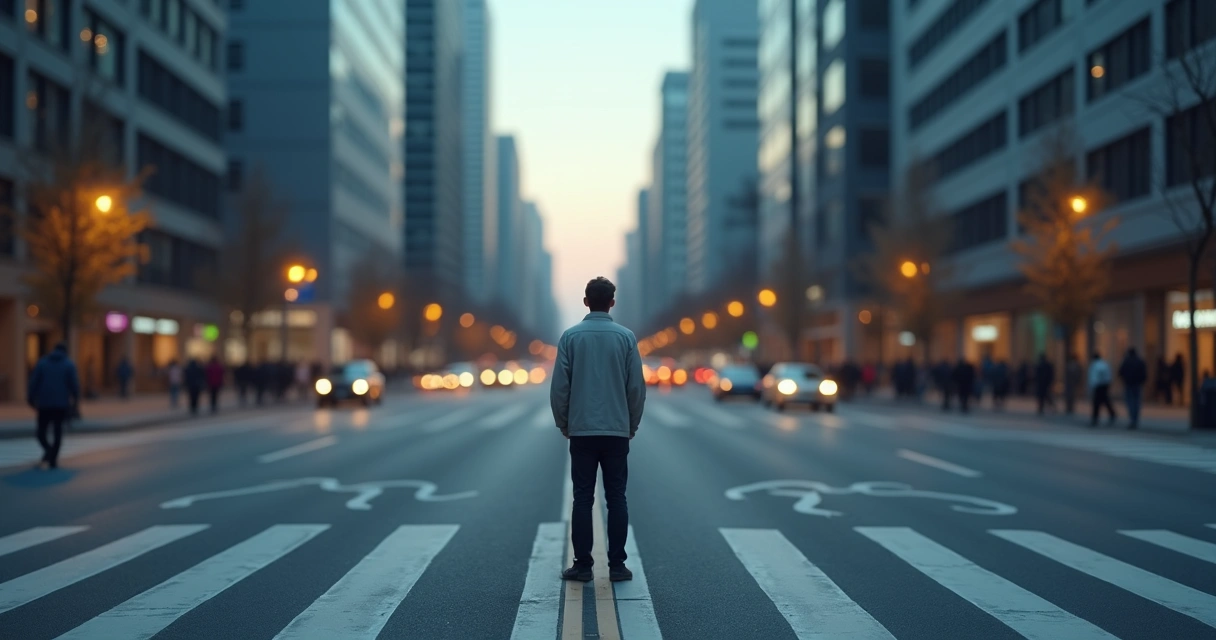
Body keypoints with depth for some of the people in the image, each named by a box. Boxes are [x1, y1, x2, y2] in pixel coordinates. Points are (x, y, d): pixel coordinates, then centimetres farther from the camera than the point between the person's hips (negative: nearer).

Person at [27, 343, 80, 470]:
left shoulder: (42, 363, 5)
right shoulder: (69, 364, 1)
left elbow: (34, 383, 1)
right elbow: (74, 383, -5)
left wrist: (31, 400, 6)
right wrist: (76, 399, 8)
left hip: (44, 404, 0)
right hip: (62, 404, 0)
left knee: (41, 433, 9)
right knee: (58, 433, 9)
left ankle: (49, 452, -18)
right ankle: (53, 460, 4)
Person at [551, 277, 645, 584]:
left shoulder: (570, 336, -2)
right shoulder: (626, 337, -1)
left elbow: (559, 386, -3)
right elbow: (637, 387, 0)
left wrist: (563, 424, 10)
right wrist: (632, 425, 12)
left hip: (581, 431, 0)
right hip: (617, 431, 0)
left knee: (582, 498, 4)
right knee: (616, 498, 4)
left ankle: (582, 565, 4)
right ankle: (617, 565, 5)